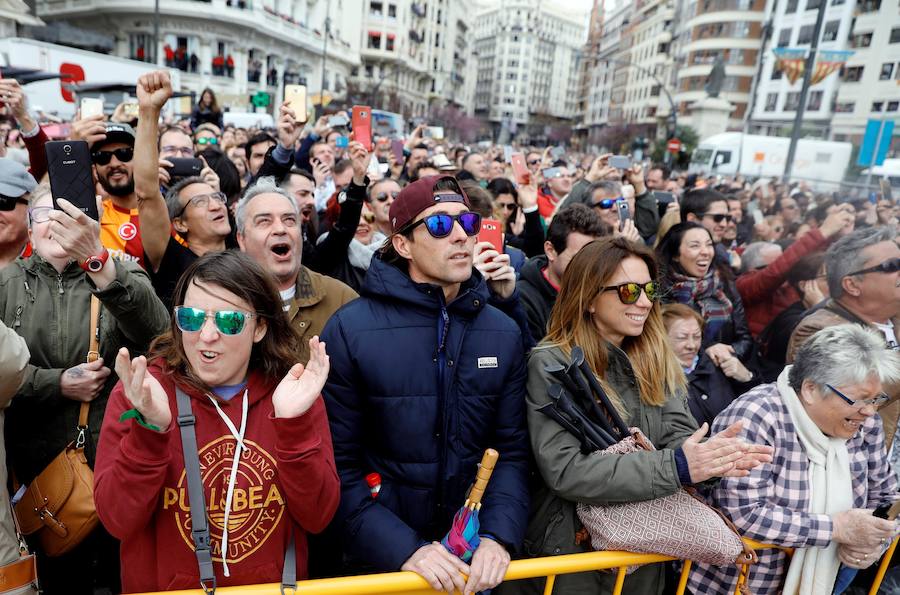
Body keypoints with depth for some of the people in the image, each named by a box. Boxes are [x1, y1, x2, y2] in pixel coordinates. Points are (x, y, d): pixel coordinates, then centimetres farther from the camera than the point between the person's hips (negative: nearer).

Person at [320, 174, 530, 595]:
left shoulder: (504, 333, -2)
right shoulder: (350, 329, -15)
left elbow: (512, 450, -2)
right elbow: (339, 464, -13)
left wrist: (499, 537, -15)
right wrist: (405, 549, -19)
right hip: (379, 560, -3)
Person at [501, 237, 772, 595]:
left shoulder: (656, 361, 3)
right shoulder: (551, 364, -18)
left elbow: (678, 434, -6)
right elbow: (564, 471, -25)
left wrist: (712, 458, -29)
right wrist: (675, 468, -30)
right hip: (570, 551, -6)